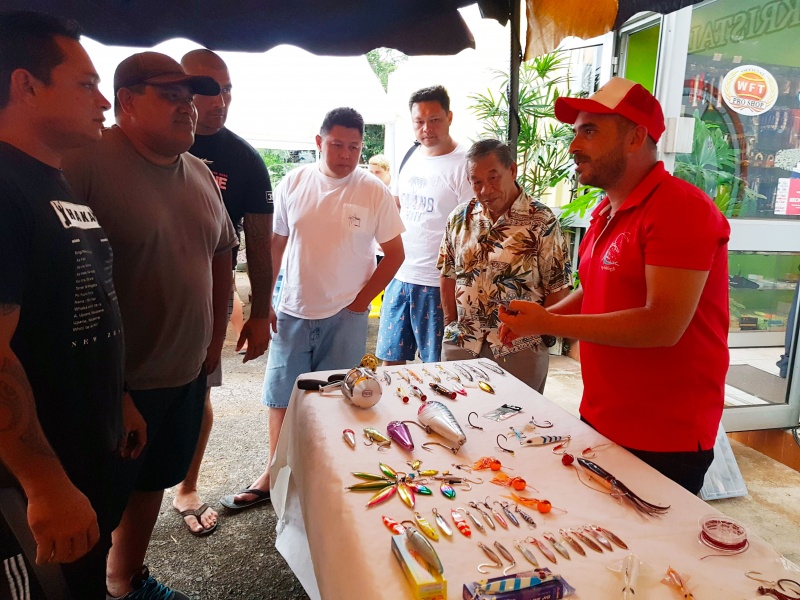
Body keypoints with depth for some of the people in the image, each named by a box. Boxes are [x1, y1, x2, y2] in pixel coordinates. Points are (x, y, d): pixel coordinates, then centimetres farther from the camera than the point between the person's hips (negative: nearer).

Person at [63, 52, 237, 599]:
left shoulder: (201, 174, 7)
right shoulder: (86, 162, -17)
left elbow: (221, 255, 15)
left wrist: (214, 340, 12)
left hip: (186, 372, 7)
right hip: (111, 382, -7)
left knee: (152, 482, 23)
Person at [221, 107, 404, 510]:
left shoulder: (374, 193, -6)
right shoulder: (293, 184, 0)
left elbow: (395, 253, -2)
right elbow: (276, 244, 7)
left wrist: (361, 300, -6)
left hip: (345, 316, -2)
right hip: (293, 311, 3)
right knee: (281, 395, 12)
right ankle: (272, 474, 29)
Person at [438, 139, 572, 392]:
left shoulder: (542, 222, -8)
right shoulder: (459, 218, 5)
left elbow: (558, 288, -6)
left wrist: (537, 336, -8)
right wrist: (451, 324, 6)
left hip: (519, 350, -3)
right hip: (460, 344, 4)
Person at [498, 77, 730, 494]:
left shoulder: (681, 208, -19)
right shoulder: (605, 213, 8)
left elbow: (663, 325, -26)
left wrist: (548, 323, -22)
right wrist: (536, 317, 1)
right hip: (599, 423, 8)